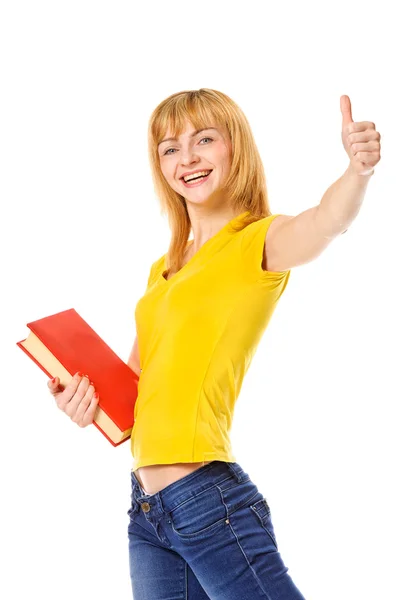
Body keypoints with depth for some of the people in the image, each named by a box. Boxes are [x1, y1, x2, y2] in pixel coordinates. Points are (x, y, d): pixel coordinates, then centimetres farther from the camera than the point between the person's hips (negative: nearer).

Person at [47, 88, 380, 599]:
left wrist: (357, 171, -47)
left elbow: (323, 224, -27)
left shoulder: (260, 241, -4)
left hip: (208, 500, -7)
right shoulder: (163, 269, 16)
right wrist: (86, 398, 1)